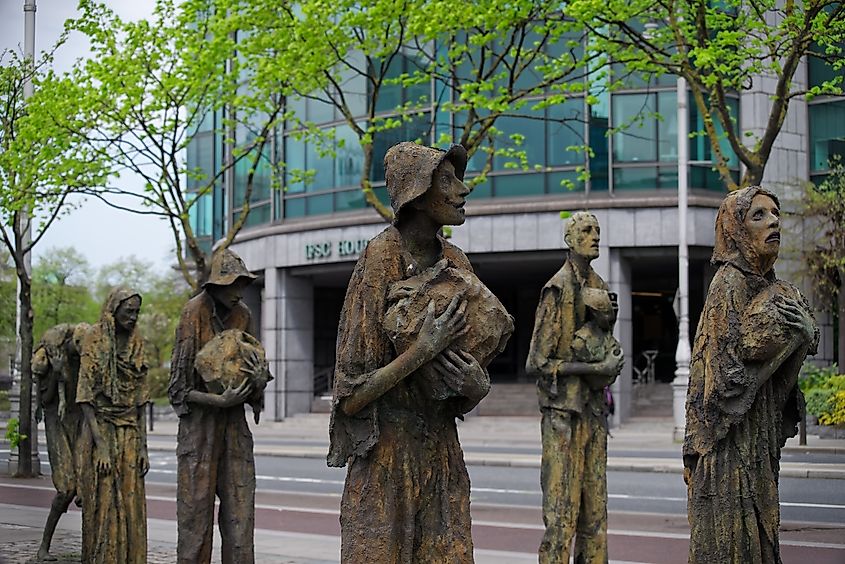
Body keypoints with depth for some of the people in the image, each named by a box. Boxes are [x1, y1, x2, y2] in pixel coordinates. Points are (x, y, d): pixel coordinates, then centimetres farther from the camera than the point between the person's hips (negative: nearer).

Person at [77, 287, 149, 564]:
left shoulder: (136, 344, 8)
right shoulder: (94, 341, -7)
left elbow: (139, 400, 11)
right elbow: (85, 398, -11)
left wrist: (143, 446, 5)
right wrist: (101, 446, -17)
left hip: (130, 435, 5)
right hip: (101, 429, -5)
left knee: (131, 506, 5)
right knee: (103, 506, -2)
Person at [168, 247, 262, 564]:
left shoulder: (241, 314, 5)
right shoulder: (194, 314, -11)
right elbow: (179, 388, -10)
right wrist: (220, 400, -21)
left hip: (234, 422, 5)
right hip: (200, 422, -5)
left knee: (240, 510, 2)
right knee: (196, 509, -2)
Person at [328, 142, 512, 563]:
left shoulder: (456, 264, 6)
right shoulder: (379, 263, -12)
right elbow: (350, 399, -14)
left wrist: (476, 385, -10)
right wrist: (424, 348, -22)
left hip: (443, 454, 6)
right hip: (386, 457, -5)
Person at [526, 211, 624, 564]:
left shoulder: (599, 287, 12)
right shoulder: (558, 289, -9)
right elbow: (537, 363, -12)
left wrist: (610, 361, 1)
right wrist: (593, 369, -15)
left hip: (594, 409, 7)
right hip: (563, 414, -7)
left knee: (595, 507, 10)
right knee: (561, 511, -7)